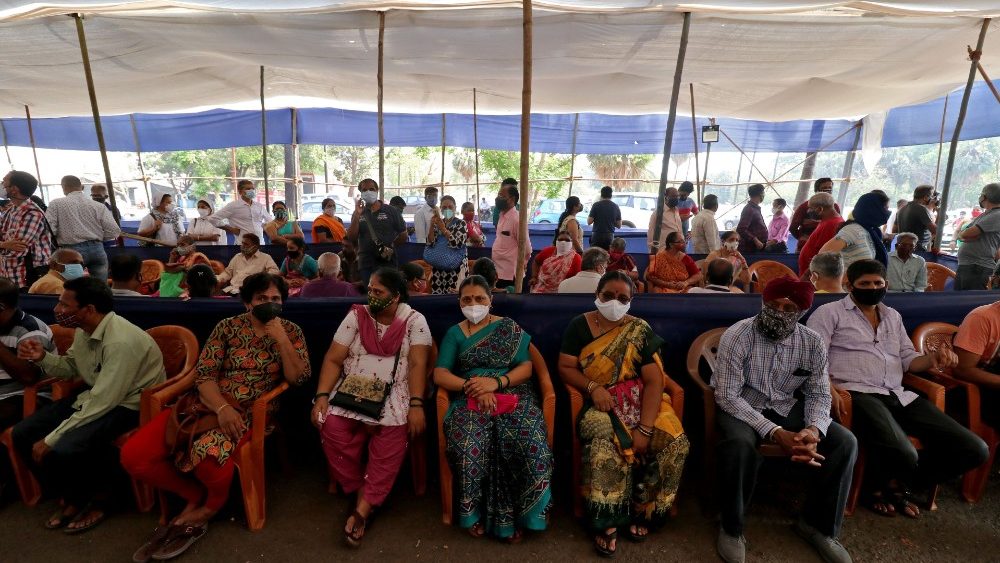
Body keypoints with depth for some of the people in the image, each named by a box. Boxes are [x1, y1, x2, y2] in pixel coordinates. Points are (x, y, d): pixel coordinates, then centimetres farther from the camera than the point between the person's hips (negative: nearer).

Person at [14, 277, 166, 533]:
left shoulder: (121, 341, -29)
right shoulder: (84, 329, 0)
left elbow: (101, 404, -28)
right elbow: (70, 368, 20)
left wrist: (50, 439, -19)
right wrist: (43, 357, -2)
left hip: (129, 405, -10)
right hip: (95, 397, 10)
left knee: (63, 451, -27)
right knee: (22, 433, 1)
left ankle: (96, 500, 4)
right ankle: (70, 496, 17)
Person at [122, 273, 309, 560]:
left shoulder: (291, 331, 3)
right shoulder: (228, 327, 4)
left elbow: (299, 378, -7)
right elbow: (204, 374, -2)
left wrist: (281, 340, -17)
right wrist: (222, 408, -20)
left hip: (251, 411, -3)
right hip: (207, 401, 3)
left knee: (210, 452, -33)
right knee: (133, 455, -13)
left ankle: (208, 508, 3)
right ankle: (197, 495, 10)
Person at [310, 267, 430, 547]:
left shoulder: (414, 320, -1)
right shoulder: (356, 316, 5)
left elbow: (417, 364, -9)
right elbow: (333, 359, 2)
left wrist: (416, 405, -20)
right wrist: (322, 395, -11)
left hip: (393, 393, -2)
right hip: (352, 389, 3)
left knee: (394, 430, -31)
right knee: (331, 424, -25)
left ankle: (362, 509, -15)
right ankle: (361, 490, -2)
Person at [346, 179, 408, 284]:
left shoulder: (391, 211, 4)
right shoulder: (358, 213, 10)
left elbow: (403, 235, 7)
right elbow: (351, 237, 0)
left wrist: (390, 247, -2)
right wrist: (357, 215, -7)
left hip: (388, 262, -2)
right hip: (365, 264, 2)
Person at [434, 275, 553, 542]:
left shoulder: (509, 327, 12)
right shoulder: (454, 333, 13)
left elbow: (526, 367, 4)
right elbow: (440, 374, 2)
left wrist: (496, 382, -15)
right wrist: (471, 386, -16)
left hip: (513, 394, 0)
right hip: (470, 399, 0)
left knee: (529, 441, -30)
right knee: (467, 444, -32)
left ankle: (512, 512, -8)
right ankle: (475, 510, -8)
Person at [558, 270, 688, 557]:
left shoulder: (641, 330, 0)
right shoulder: (579, 325, 2)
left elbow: (654, 381, -8)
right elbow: (565, 367, 0)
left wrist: (645, 428, -19)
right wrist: (593, 387, -19)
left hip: (639, 402, 2)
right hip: (599, 402, -1)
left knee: (676, 441, -23)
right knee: (604, 442, -34)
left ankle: (642, 509, 0)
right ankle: (606, 521, -14)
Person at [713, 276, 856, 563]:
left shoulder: (813, 342, -4)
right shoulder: (737, 335, -19)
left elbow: (819, 394, 0)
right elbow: (727, 396, -22)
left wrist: (814, 429, -23)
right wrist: (775, 432, -31)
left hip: (787, 408, 5)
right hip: (741, 407, -5)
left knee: (845, 442, -14)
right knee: (740, 445, -35)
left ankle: (818, 524, 9)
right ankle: (732, 529, -9)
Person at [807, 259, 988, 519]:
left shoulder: (893, 316, 26)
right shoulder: (830, 313, 4)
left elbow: (908, 359, 25)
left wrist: (932, 358, 1)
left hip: (900, 397, 8)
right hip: (858, 394, -7)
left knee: (975, 449, -6)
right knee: (903, 453, -32)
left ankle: (900, 485, 13)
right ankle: (875, 487, 6)